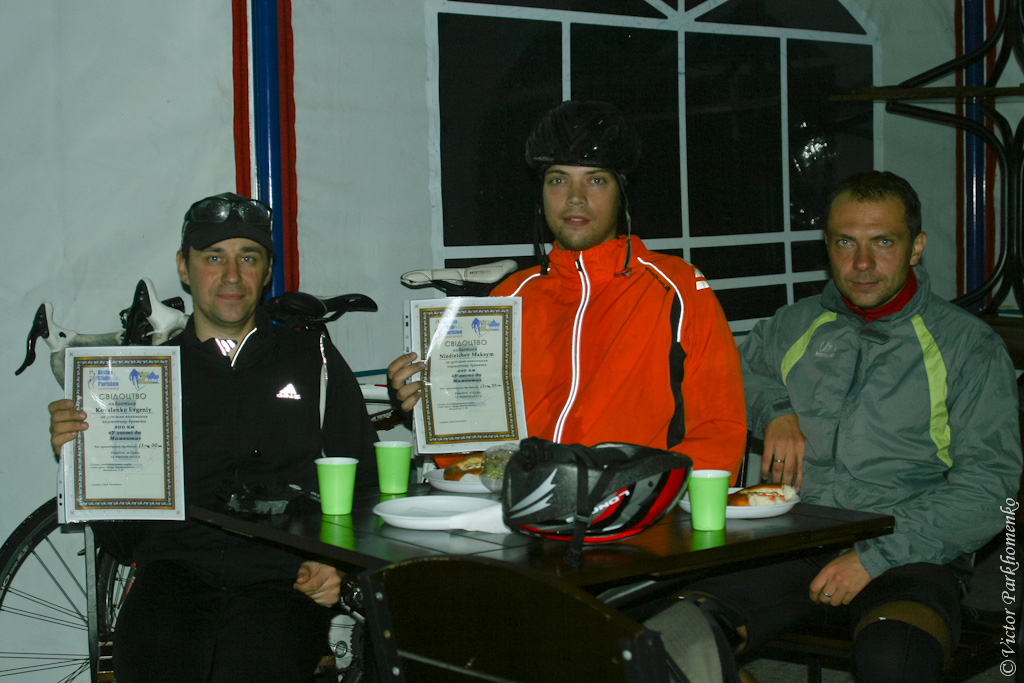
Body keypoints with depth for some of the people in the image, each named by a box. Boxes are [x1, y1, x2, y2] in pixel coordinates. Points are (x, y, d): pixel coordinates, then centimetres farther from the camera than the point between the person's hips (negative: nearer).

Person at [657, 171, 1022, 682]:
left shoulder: (968, 346, 5)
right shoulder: (796, 325, 17)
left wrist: (875, 554, -14)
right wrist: (774, 410, 10)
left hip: (908, 558, -3)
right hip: (790, 545, 3)